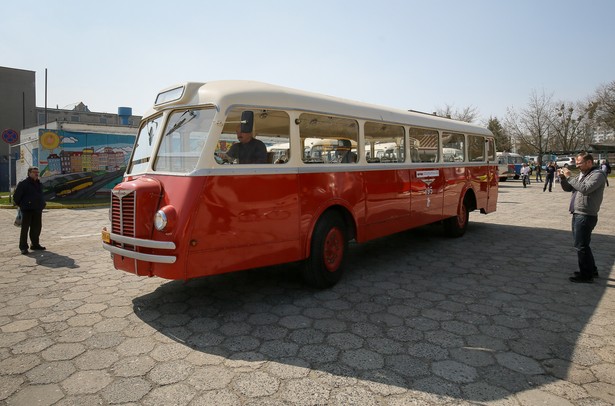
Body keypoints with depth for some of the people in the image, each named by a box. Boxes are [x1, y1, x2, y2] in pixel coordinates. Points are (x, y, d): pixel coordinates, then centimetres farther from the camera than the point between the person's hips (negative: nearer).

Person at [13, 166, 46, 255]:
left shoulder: (39, 183, 13)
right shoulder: (23, 184, -8)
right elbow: (16, 197, -5)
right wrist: (21, 205, 4)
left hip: (37, 210, 7)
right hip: (27, 211, -7)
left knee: (37, 227, 11)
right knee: (25, 228, -3)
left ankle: (35, 244, 23)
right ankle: (23, 247, 2)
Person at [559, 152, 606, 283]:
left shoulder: (597, 174, -11)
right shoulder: (582, 174, 15)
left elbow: (586, 188, -27)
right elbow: (568, 188, 18)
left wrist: (569, 177, -22)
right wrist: (562, 178, 0)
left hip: (586, 216, -9)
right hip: (577, 214, 9)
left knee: (581, 246, -4)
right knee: (582, 245, 19)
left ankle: (586, 275, 6)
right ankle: (591, 270, 33)